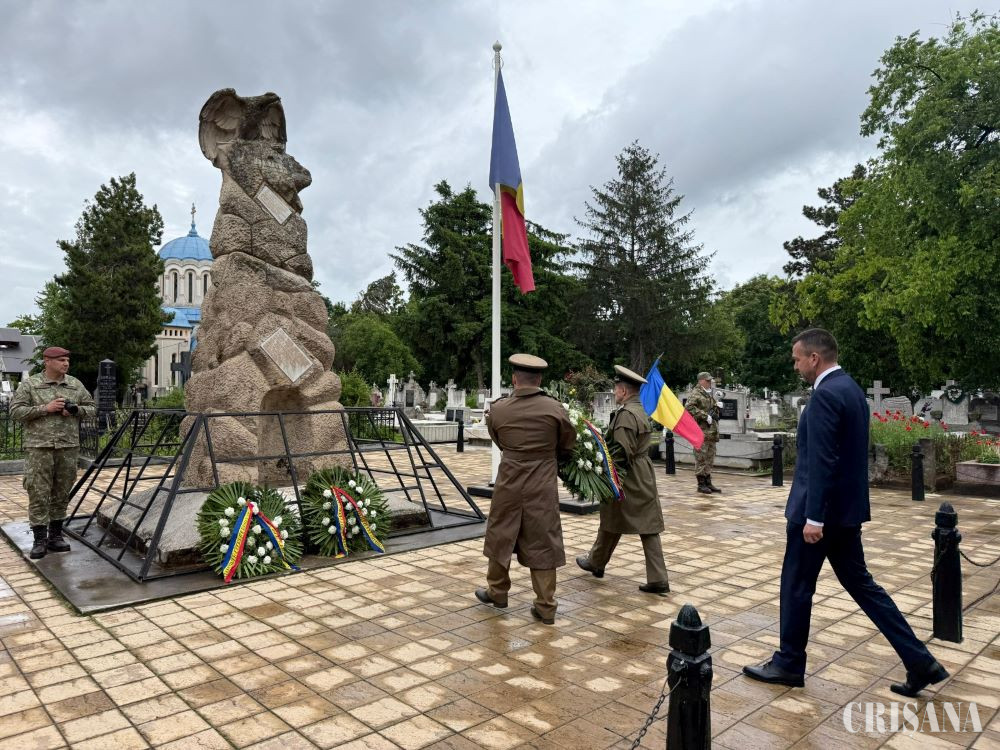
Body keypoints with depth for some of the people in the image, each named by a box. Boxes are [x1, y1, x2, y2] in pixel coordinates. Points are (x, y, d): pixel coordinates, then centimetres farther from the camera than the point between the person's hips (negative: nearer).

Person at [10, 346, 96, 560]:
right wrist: (45, 408, -14)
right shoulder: (29, 385, 1)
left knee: (62, 494, 8)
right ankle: (40, 540, 6)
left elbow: (92, 408, 14)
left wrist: (76, 410, -6)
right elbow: (16, 410, -4)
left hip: (68, 448, 3)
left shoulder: (76, 385, 10)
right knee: (38, 494, -2)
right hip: (39, 447, -3)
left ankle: (55, 535, 20)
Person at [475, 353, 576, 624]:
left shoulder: (497, 409, -7)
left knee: (501, 535, 18)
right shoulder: (554, 408, -9)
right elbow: (568, 446, 3)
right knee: (543, 543, 6)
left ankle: (497, 591, 33)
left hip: (509, 483, 1)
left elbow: (499, 442, 7)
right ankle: (546, 607, 12)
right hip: (543, 487, 0)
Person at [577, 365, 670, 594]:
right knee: (648, 526, 7)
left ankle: (596, 563, 31)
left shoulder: (626, 414, -19)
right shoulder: (640, 411, 12)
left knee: (611, 523, 11)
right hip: (645, 477, 9)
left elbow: (621, 453, -23)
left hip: (628, 478, -9)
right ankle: (657, 579, 7)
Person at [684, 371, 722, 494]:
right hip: (701, 430, -9)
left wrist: (718, 405, 7)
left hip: (712, 430, 9)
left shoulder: (711, 394, 20)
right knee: (701, 458, -5)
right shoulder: (696, 393, -8)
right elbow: (689, 407, -22)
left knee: (710, 458, 12)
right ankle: (701, 484, 0)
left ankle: (708, 483, 19)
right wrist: (705, 416, -22)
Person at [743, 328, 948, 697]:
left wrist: (813, 517, -23)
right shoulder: (850, 388, 11)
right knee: (860, 583, 17)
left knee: (796, 586, 6)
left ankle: (789, 663, 21)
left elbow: (821, 461, -25)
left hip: (822, 511, -9)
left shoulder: (825, 394, -20)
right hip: (847, 508, 10)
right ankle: (919, 661, 18)